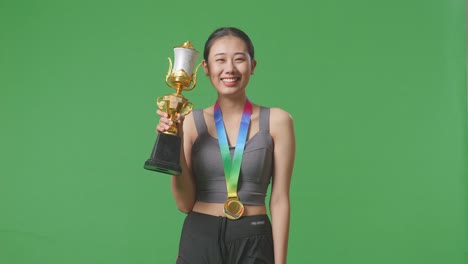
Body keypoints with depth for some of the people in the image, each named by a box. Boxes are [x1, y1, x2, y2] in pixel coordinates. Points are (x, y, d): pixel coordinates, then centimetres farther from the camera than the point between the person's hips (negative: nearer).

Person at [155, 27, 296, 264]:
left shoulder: (276, 121, -5)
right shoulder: (191, 122, -2)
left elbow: (279, 199, -4)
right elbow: (185, 203, -3)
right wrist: (175, 145, -14)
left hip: (253, 243, -1)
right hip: (199, 240, 1)